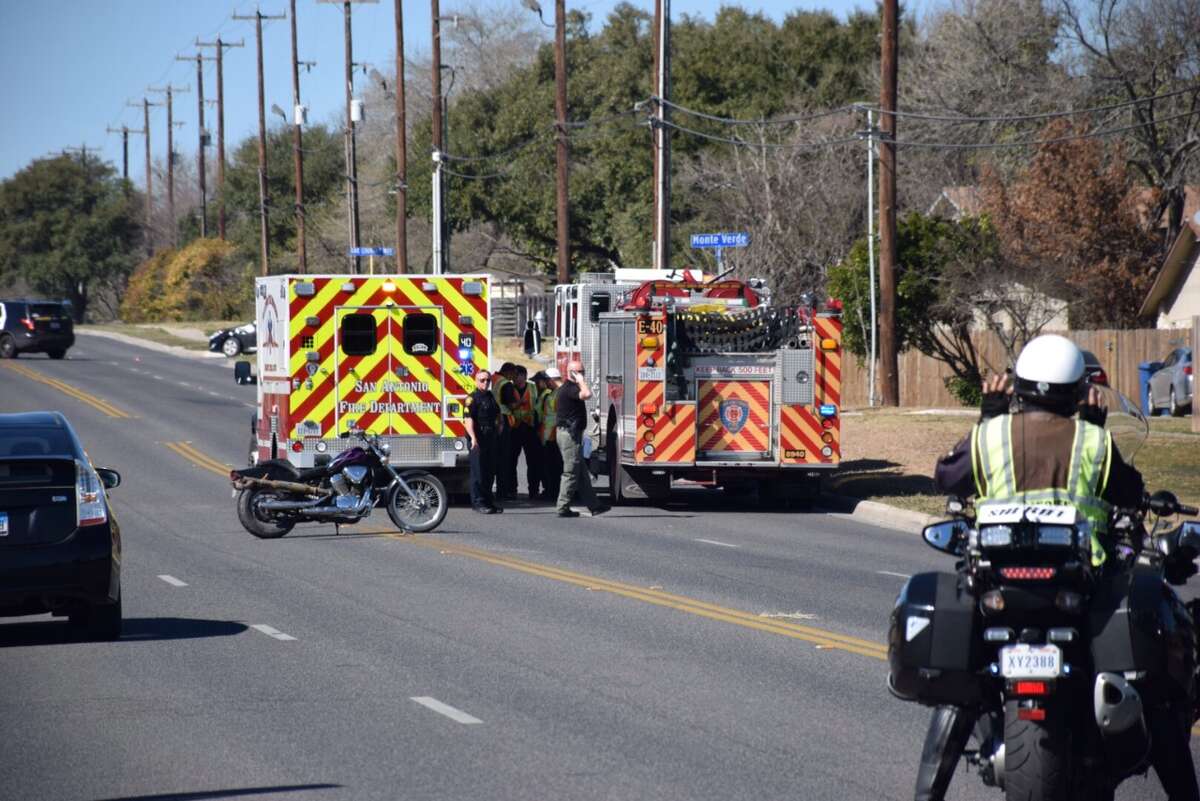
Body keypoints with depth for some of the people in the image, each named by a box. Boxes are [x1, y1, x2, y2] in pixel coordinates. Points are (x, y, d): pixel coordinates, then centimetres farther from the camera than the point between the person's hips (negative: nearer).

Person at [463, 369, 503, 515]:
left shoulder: (491, 397, 16)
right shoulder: (473, 398, -10)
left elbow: (497, 414, 32)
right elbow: (468, 419, -20)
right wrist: (473, 437, -31)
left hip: (490, 437, 8)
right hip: (478, 438, -8)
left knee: (490, 471, 13)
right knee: (478, 471, -5)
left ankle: (488, 499, 22)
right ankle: (478, 502, -3)